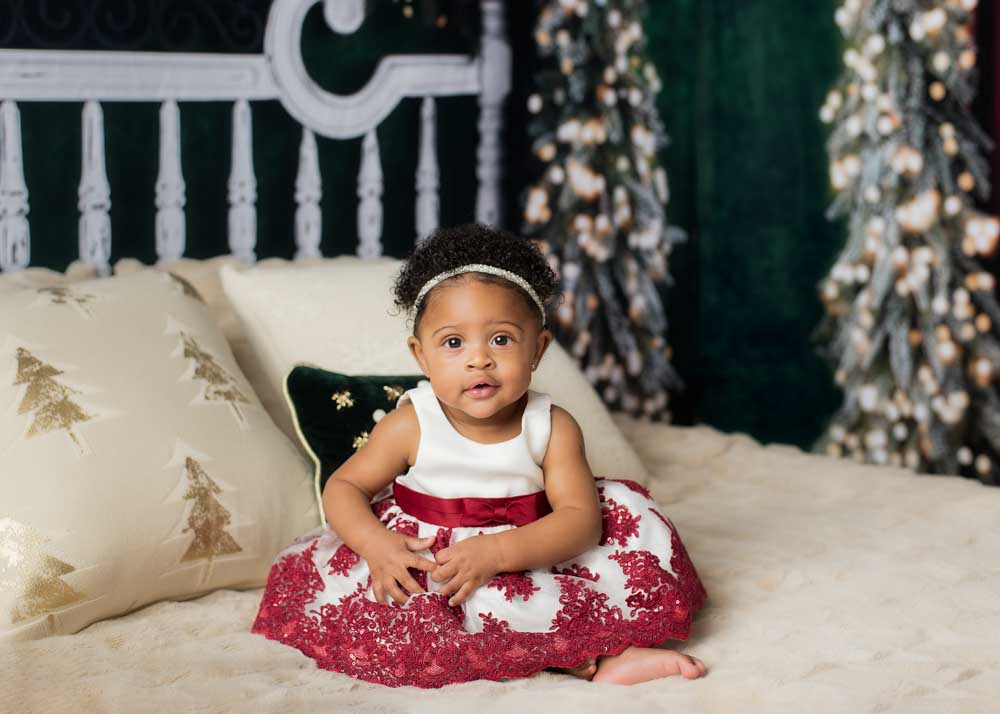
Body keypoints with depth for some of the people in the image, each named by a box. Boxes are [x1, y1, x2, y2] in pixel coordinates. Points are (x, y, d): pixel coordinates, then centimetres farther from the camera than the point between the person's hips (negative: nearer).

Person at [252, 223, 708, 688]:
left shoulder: (553, 428, -10)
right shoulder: (410, 427, -10)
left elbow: (581, 519, -19)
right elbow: (343, 488, -1)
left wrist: (496, 552, -34)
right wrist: (375, 544, -24)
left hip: (524, 554, 0)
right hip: (424, 563, 0)